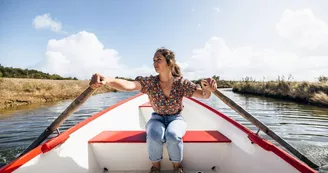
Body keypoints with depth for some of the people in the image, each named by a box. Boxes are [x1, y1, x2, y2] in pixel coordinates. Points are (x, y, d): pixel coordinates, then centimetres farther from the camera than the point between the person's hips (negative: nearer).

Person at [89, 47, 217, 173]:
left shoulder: (181, 83, -12)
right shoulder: (150, 82, -15)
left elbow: (204, 95, -18)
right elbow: (128, 85, -33)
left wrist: (207, 89, -45)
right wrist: (107, 80, -54)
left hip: (175, 118, 0)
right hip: (157, 118, 1)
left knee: (173, 136, -33)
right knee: (154, 137, -32)